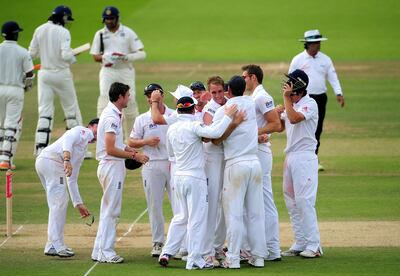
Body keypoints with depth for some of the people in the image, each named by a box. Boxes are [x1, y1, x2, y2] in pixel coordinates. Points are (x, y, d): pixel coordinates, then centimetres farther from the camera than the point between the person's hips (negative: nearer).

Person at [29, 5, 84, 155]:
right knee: (72, 109, 9)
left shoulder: (39, 30, 2)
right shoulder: (63, 32, -13)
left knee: (45, 111, 3)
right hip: (61, 74, -4)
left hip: (44, 74, 4)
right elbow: (66, 55, -22)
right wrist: (73, 58, -1)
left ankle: (40, 148, -8)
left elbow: (32, 53, 5)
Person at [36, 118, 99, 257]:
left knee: (60, 203, 14)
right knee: (58, 203, -8)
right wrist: (66, 159, -30)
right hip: (51, 160, -10)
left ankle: (53, 245, 17)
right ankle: (56, 246, -10)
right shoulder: (83, 131, 8)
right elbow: (68, 138, -15)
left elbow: (72, 180, 33)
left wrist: (78, 203, 30)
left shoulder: (82, 151, 32)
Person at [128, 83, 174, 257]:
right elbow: (131, 142, 7)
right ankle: (158, 243, 7)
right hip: (152, 166, 1)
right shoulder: (142, 119, 8)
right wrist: (146, 142, -11)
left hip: (173, 164, -1)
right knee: (154, 205, 1)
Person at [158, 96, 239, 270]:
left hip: (178, 177, 7)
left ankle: (167, 252, 12)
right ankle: (194, 260, -2)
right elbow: (215, 132, -30)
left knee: (180, 217, 18)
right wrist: (227, 116, -19)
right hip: (195, 177, -7)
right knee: (197, 219, -2)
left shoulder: (172, 129, 6)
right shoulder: (194, 126, -14)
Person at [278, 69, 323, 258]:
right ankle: (300, 243, 16)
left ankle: (313, 245, -8)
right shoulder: (292, 104, 14)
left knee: (304, 200, -11)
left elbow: (295, 118, -27)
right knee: (291, 201, 10)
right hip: (290, 156, 9)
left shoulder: (310, 104, -12)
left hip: (305, 157, -9)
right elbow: (280, 126, 17)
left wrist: (286, 98, -19)